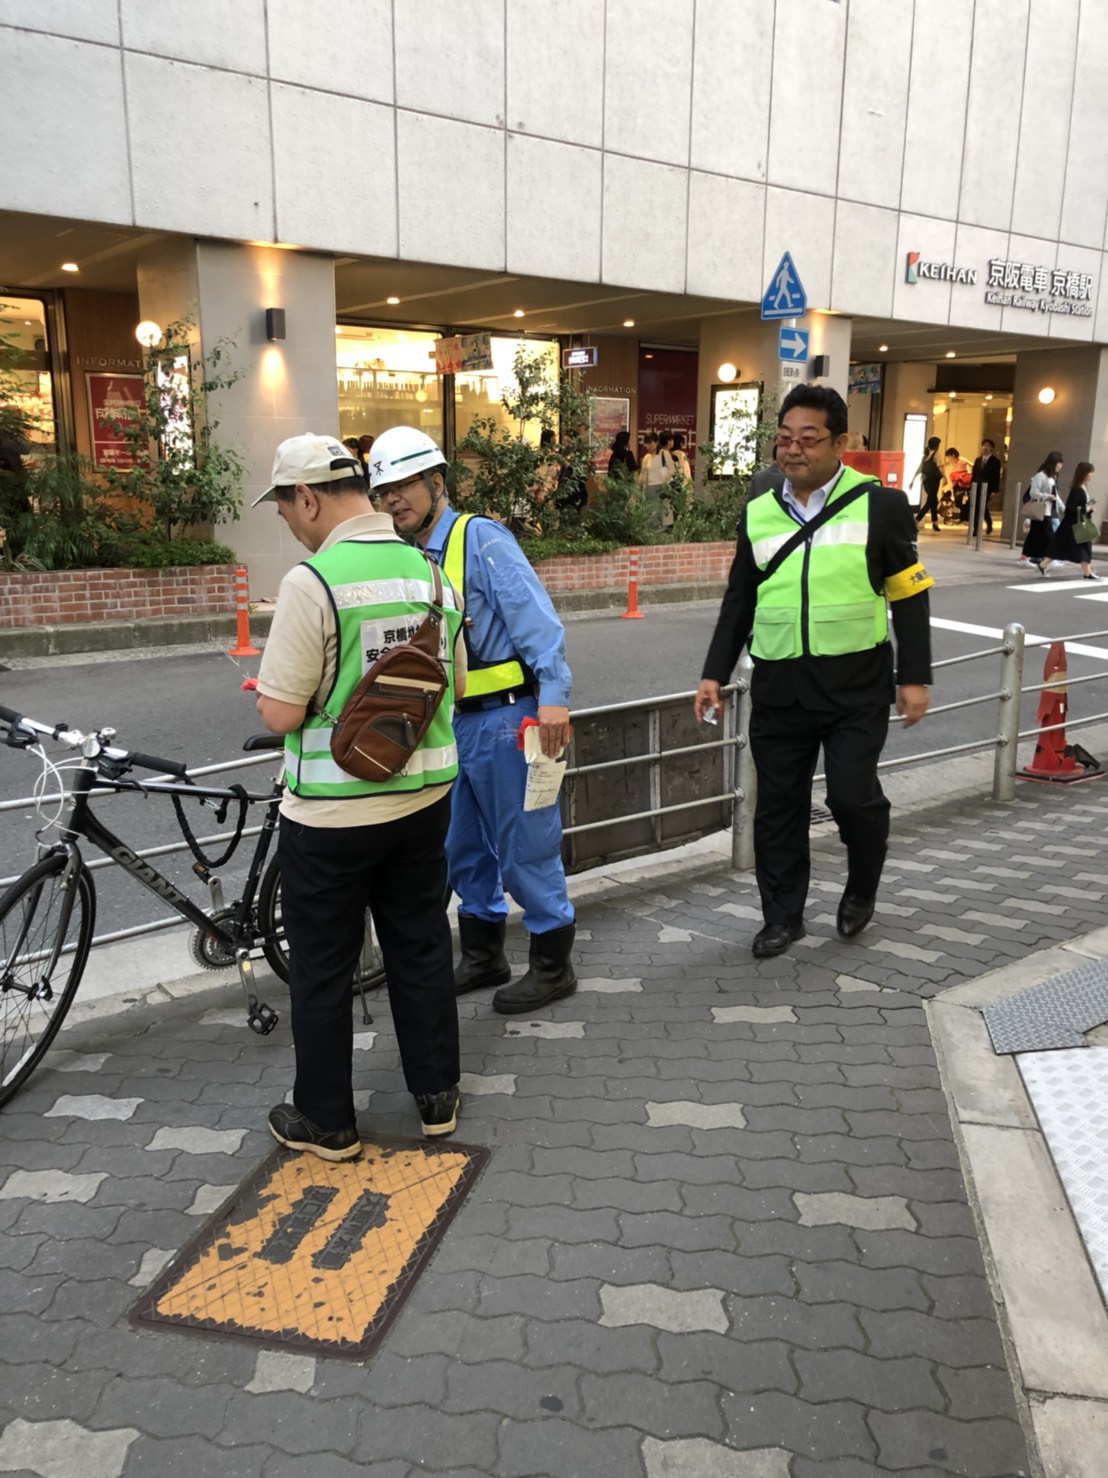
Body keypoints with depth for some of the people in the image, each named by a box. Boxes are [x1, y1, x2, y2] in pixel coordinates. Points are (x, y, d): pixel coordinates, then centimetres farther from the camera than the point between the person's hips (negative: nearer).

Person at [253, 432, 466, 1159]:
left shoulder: (313, 581, -18)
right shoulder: (431, 571, 2)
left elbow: (282, 713, -18)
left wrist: (270, 684, 3)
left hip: (331, 812, -6)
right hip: (422, 798, 6)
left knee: (323, 968, 10)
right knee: (422, 949, 18)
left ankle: (327, 1121, 23)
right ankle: (437, 1095, 31)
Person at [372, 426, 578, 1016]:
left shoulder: (481, 538, -11)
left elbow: (537, 619, -18)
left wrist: (553, 695, -27)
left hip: (506, 718, -8)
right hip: (452, 724, 8)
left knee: (526, 848, 2)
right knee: (462, 850, 17)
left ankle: (553, 966, 18)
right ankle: (482, 957, 34)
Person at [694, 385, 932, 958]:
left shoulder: (879, 504, -3)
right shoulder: (757, 514, 6)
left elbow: (909, 594, 0)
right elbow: (739, 602, 13)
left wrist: (914, 677, -3)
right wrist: (714, 674, 7)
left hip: (855, 683, -3)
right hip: (778, 686, 3)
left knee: (853, 795, -6)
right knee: (779, 805, 8)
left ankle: (861, 889, 26)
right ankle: (782, 917, 25)